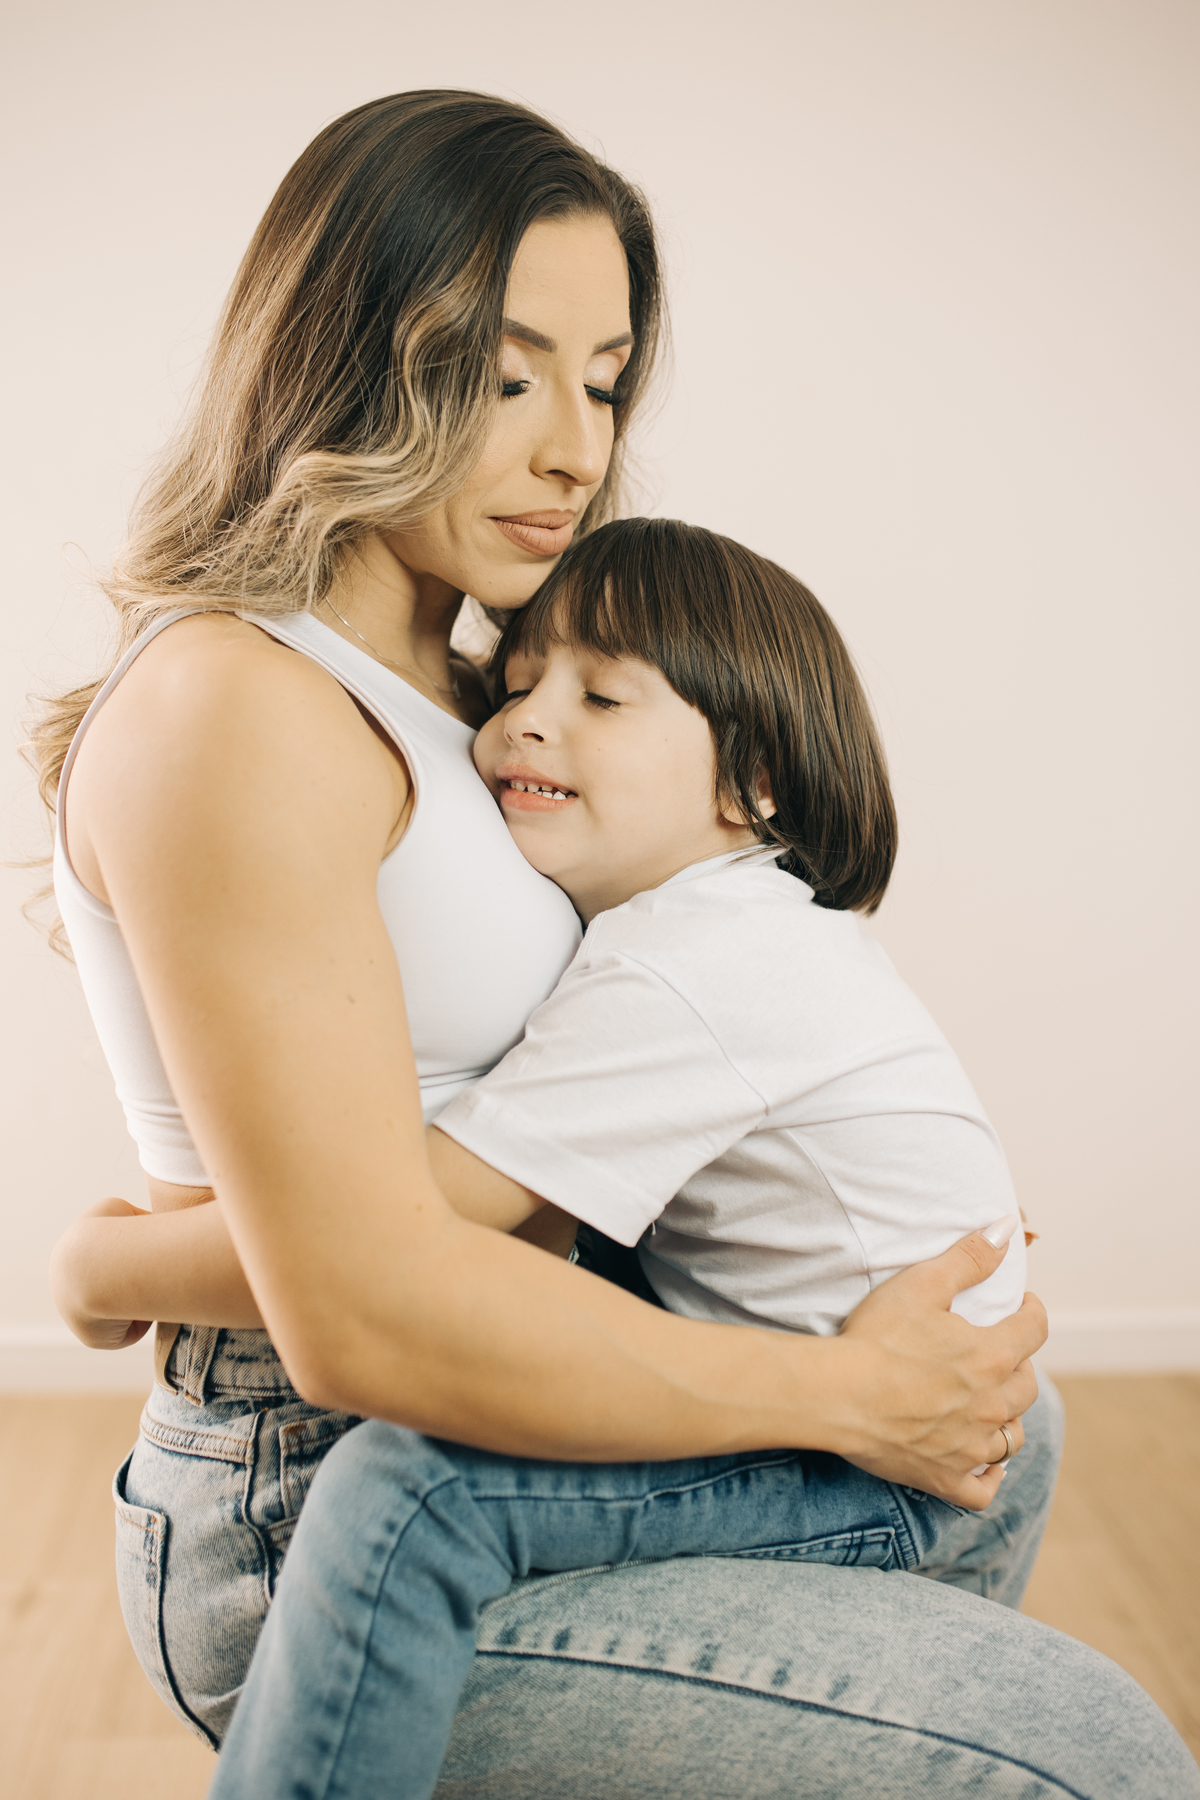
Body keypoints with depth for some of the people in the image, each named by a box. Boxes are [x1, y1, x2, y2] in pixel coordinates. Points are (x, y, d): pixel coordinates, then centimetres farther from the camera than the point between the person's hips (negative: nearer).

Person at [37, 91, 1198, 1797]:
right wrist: (843, 1392, -17)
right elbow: (366, 1306, -26)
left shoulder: (446, 693, 10)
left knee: (986, 1427, 24)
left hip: (449, 1464, 10)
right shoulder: (235, 713, -20)